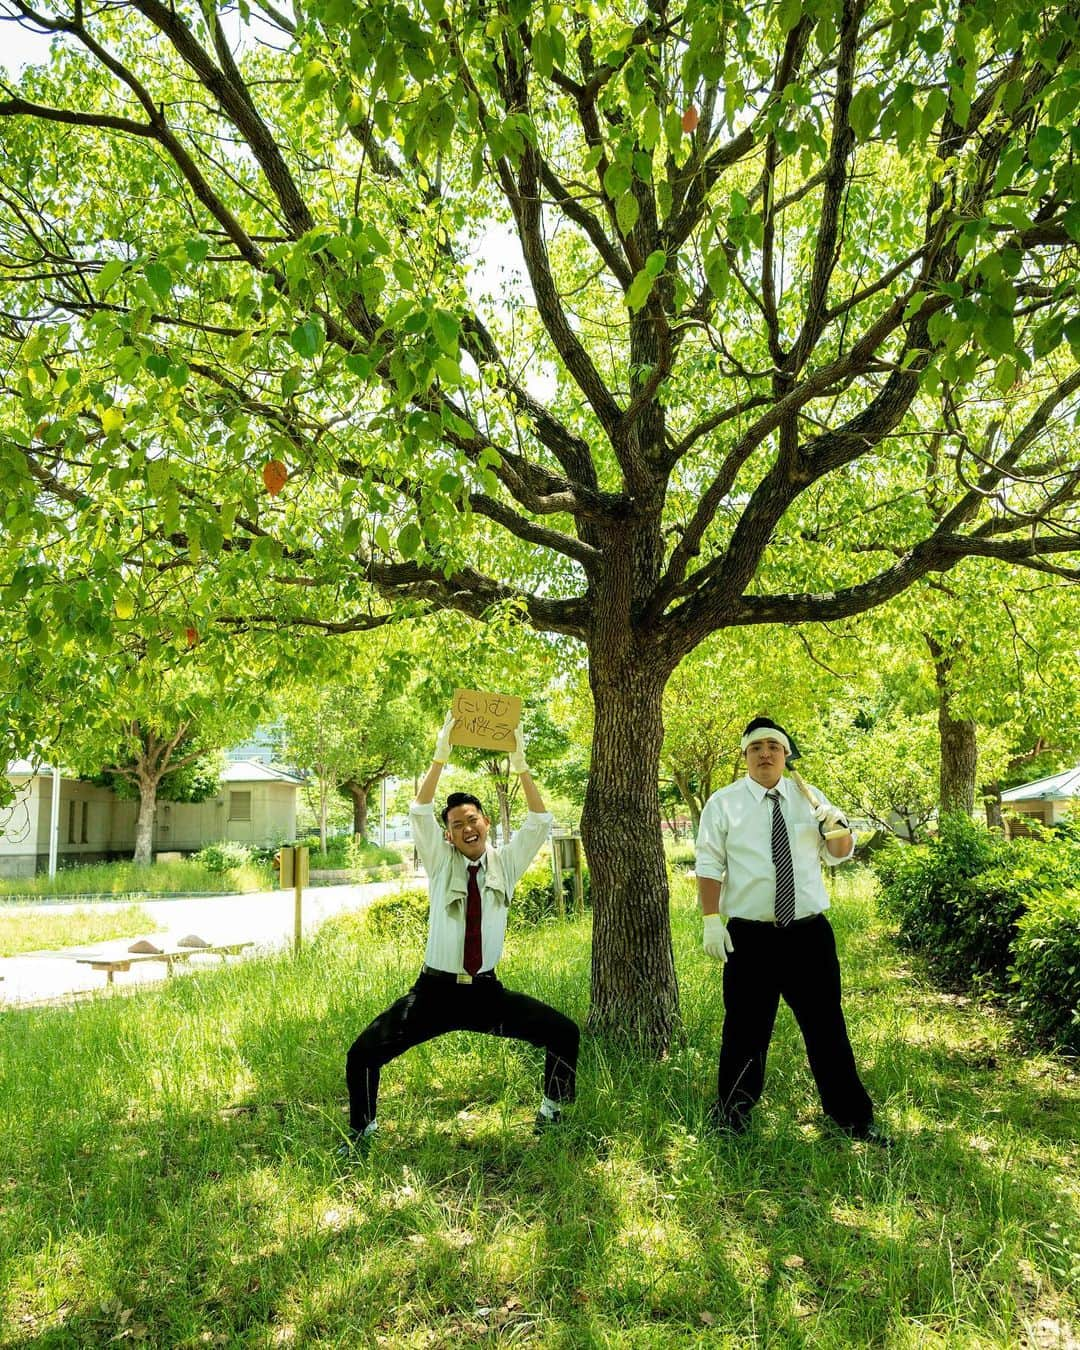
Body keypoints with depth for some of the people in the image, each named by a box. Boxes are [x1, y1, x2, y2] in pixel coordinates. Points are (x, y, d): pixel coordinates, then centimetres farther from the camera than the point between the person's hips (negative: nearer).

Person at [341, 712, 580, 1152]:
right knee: (363, 1054, -13)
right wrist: (441, 756, -26)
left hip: (487, 992, 2)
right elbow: (419, 813, -16)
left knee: (565, 1033, -8)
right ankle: (361, 1132, 16)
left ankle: (552, 1115, 17)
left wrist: (520, 766, -19)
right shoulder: (440, 862, -2)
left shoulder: (505, 863, 2)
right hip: (435, 991, -1)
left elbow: (540, 822, -8)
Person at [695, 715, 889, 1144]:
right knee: (746, 1029, 6)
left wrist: (836, 828, -8)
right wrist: (711, 921, -11)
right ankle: (732, 1115, 25)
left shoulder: (809, 798, 8)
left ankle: (852, 1117, 28)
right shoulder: (723, 803, -1)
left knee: (826, 1026, 10)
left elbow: (839, 855, 14)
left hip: (810, 932, 3)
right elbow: (709, 866, -2)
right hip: (750, 936, -2)